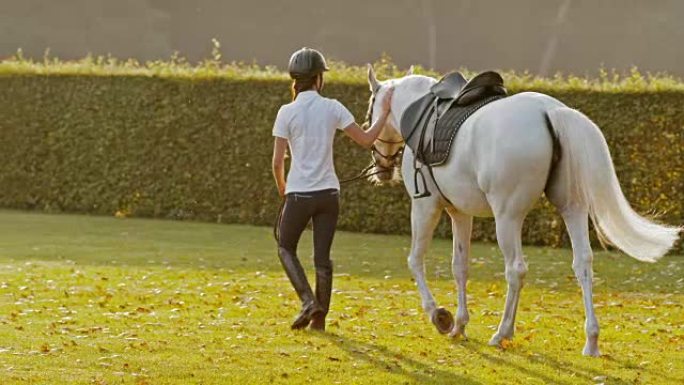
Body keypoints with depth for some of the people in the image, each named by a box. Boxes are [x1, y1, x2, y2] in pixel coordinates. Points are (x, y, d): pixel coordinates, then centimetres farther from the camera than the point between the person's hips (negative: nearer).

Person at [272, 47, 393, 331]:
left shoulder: (287, 113, -8)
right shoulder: (332, 108, -3)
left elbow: (277, 162, -7)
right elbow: (366, 140, 1)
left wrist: (282, 189, 11)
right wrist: (385, 113, 14)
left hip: (299, 193, -2)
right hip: (328, 192, 2)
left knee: (286, 248, 15)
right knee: (322, 256, 9)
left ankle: (309, 301, -3)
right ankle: (319, 316, 10)